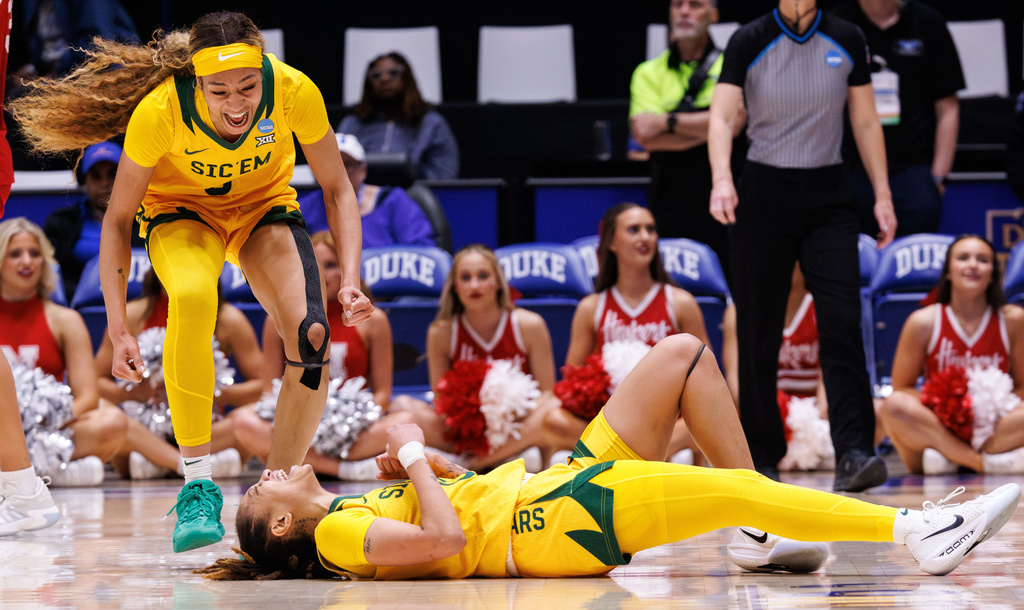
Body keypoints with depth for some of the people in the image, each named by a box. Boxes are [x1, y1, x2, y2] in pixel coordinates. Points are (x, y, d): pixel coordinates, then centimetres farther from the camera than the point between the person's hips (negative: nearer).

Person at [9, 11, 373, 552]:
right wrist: (117, 328, -26)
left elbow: (336, 189, -11)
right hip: (180, 210, -2)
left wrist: (350, 279, -24)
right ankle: (197, 485, -29)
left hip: (266, 207, 2)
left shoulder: (295, 92, -28)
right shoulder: (159, 111, -32)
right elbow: (117, 219, -19)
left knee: (312, 336, -23)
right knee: (192, 296, -36)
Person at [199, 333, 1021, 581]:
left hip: (557, 486, 10)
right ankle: (911, 531, -29)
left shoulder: (360, 507, 21)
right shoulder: (342, 535, -6)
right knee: (730, 490, -28)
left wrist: (423, 461, 10)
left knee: (683, 354, 5)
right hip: (547, 521, -10)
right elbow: (445, 538, -23)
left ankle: (765, 534, 2)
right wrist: (414, 457, -10)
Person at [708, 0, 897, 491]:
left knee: (842, 323, -12)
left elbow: (866, 122, 10)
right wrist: (722, 179, -32)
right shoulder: (750, 42, -5)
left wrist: (882, 194, 4)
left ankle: (853, 455, -18)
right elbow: (722, 116, -15)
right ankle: (762, 456, 11)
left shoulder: (846, 41, 3)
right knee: (759, 331, 1)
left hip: (828, 194, 1)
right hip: (764, 193, -1)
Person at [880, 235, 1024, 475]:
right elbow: (900, 389, 3)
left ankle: (946, 458, -27)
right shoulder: (924, 322, 0)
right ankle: (989, 462, -30)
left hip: (993, 431, 0)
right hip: (938, 426, 0)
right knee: (894, 406, -32)